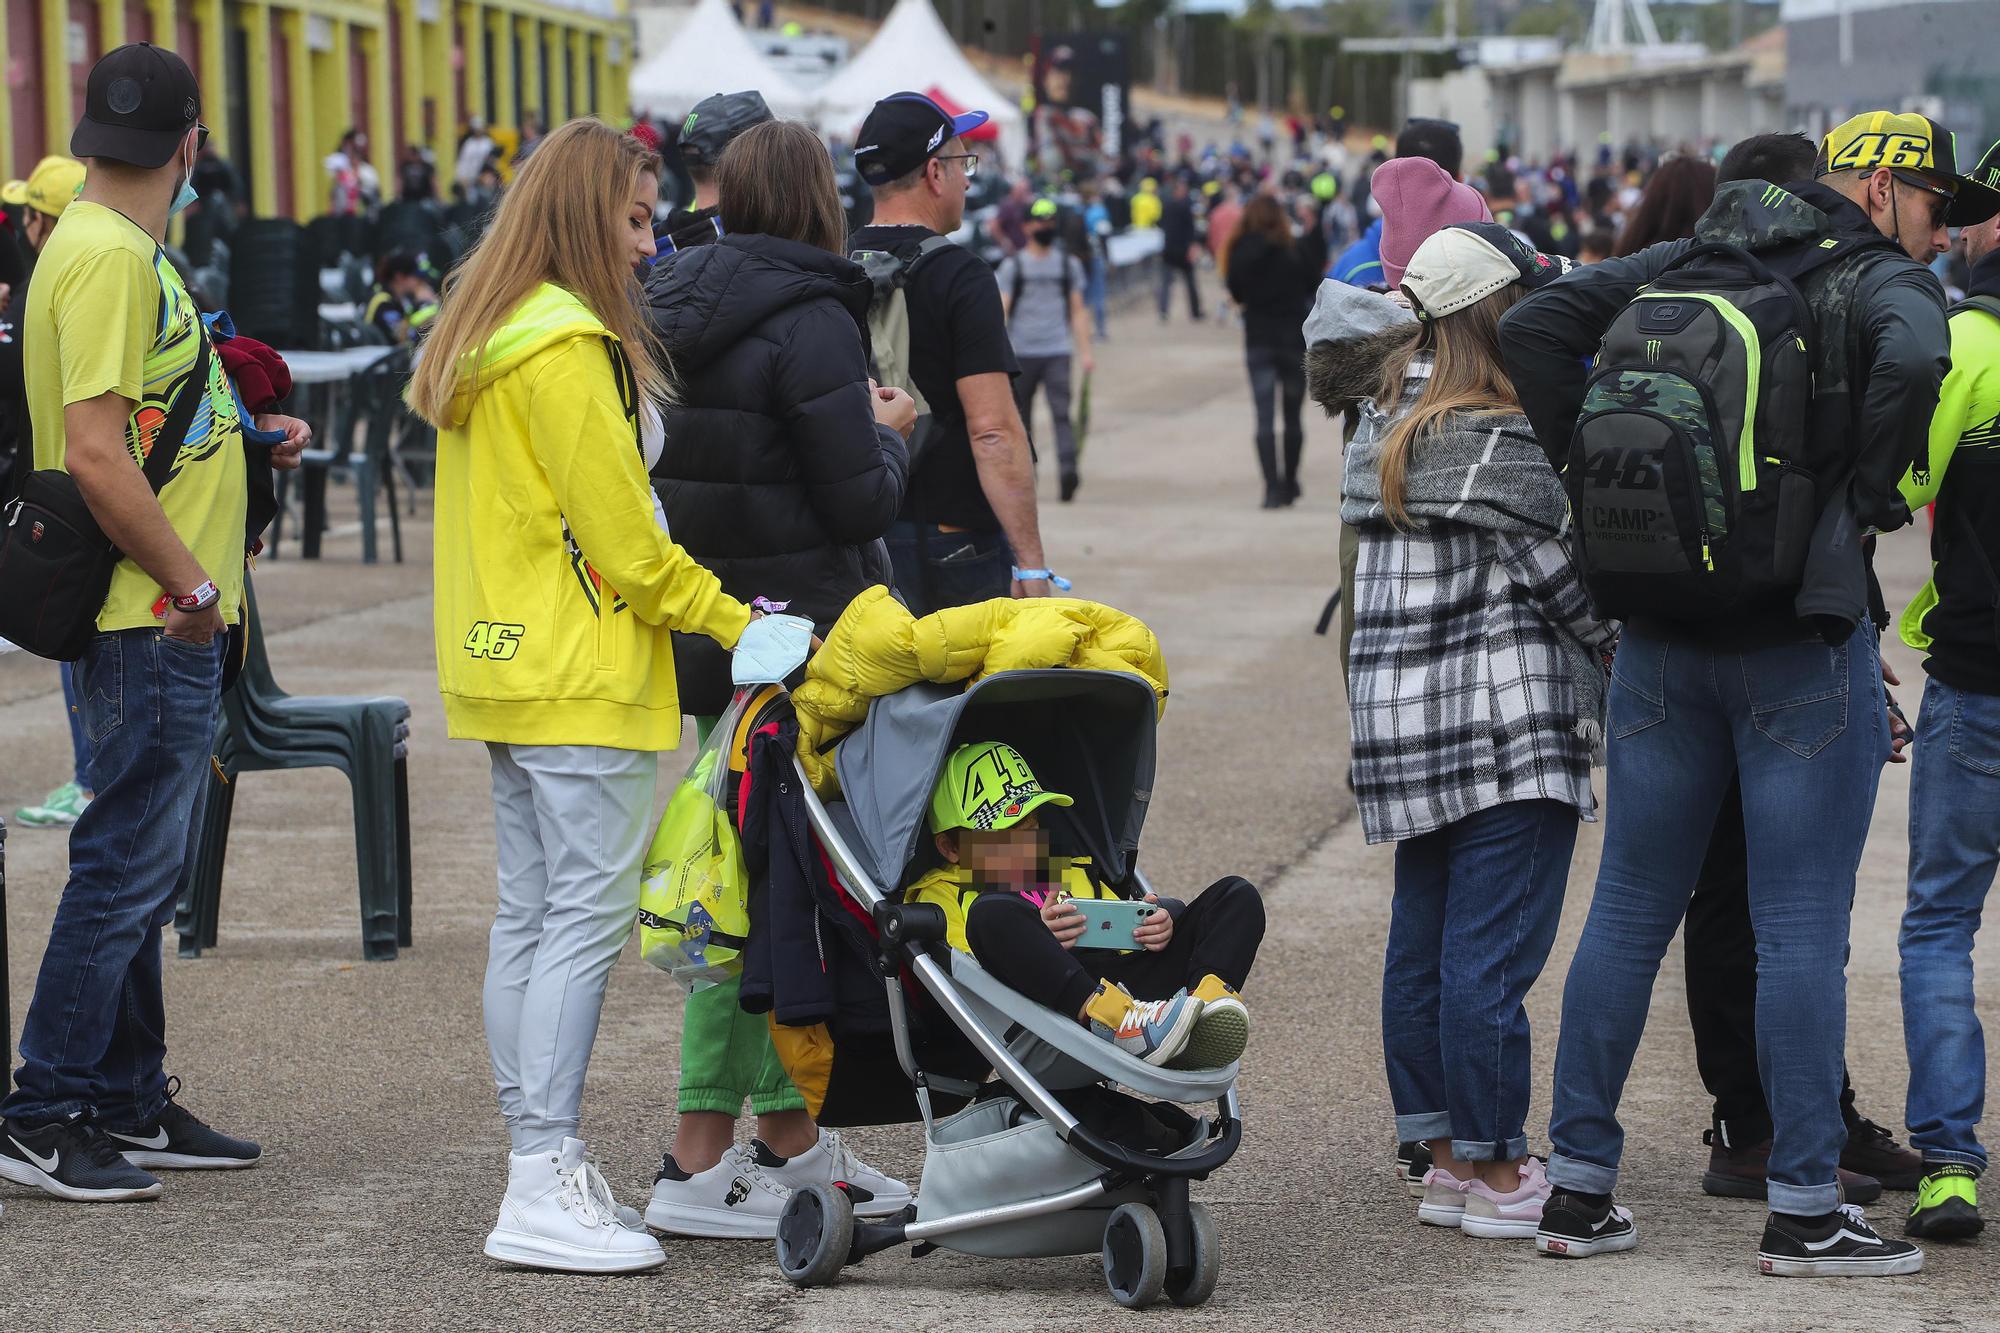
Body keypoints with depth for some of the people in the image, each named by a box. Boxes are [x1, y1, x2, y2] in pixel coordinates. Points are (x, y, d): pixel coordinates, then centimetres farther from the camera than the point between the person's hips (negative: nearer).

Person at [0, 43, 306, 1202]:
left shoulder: (124, 249, 15)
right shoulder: (110, 256, -17)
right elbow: (94, 454, -24)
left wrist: (252, 436, 13)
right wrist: (191, 585, -18)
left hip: (166, 625, 10)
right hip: (153, 624, -10)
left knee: (142, 867, 15)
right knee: (128, 863, -7)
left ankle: (133, 1106, 22)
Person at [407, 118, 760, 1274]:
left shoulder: (481, 341, 16)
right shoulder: (567, 346, -15)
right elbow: (622, 535, -16)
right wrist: (733, 622, -7)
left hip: (510, 665, 10)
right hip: (584, 677, -10)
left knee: (531, 916, 10)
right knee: (587, 915, -9)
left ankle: (538, 1167, 14)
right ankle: (546, 1188, -11)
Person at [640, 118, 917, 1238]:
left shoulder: (670, 309, 9)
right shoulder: (809, 321, -15)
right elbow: (862, 502, -16)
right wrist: (889, 433, 5)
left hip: (704, 630, 8)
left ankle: (792, 1142, 24)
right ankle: (700, 1166, -6)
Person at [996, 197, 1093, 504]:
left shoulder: (1068, 264, 11)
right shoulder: (1013, 265, 5)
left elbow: (1078, 311, 14)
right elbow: (1001, 309, -1)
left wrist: (1085, 351, 7)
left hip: (1058, 352, 0)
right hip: (1021, 352, 0)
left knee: (1061, 412, -15)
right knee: (1021, 416, 7)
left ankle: (1068, 468, -27)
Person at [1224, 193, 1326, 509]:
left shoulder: (1242, 254, -7)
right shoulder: (1295, 251, -10)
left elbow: (1237, 293, 3)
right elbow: (1314, 285, 0)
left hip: (1258, 341, 0)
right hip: (1294, 339, 0)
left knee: (1264, 417, -2)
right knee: (1292, 414, 14)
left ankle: (1273, 487, -16)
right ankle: (1289, 483, 22)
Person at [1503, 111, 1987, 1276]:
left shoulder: (1686, 262, 12)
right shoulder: (1887, 282, -5)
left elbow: (1535, 327, 5)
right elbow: (1912, 361, -28)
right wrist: (1869, 497, -14)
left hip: (1663, 638, 6)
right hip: (1803, 643, -5)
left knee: (1629, 911, 12)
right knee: (1803, 930, 0)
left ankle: (1578, 1188, 15)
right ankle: (1805, 1212, 3)